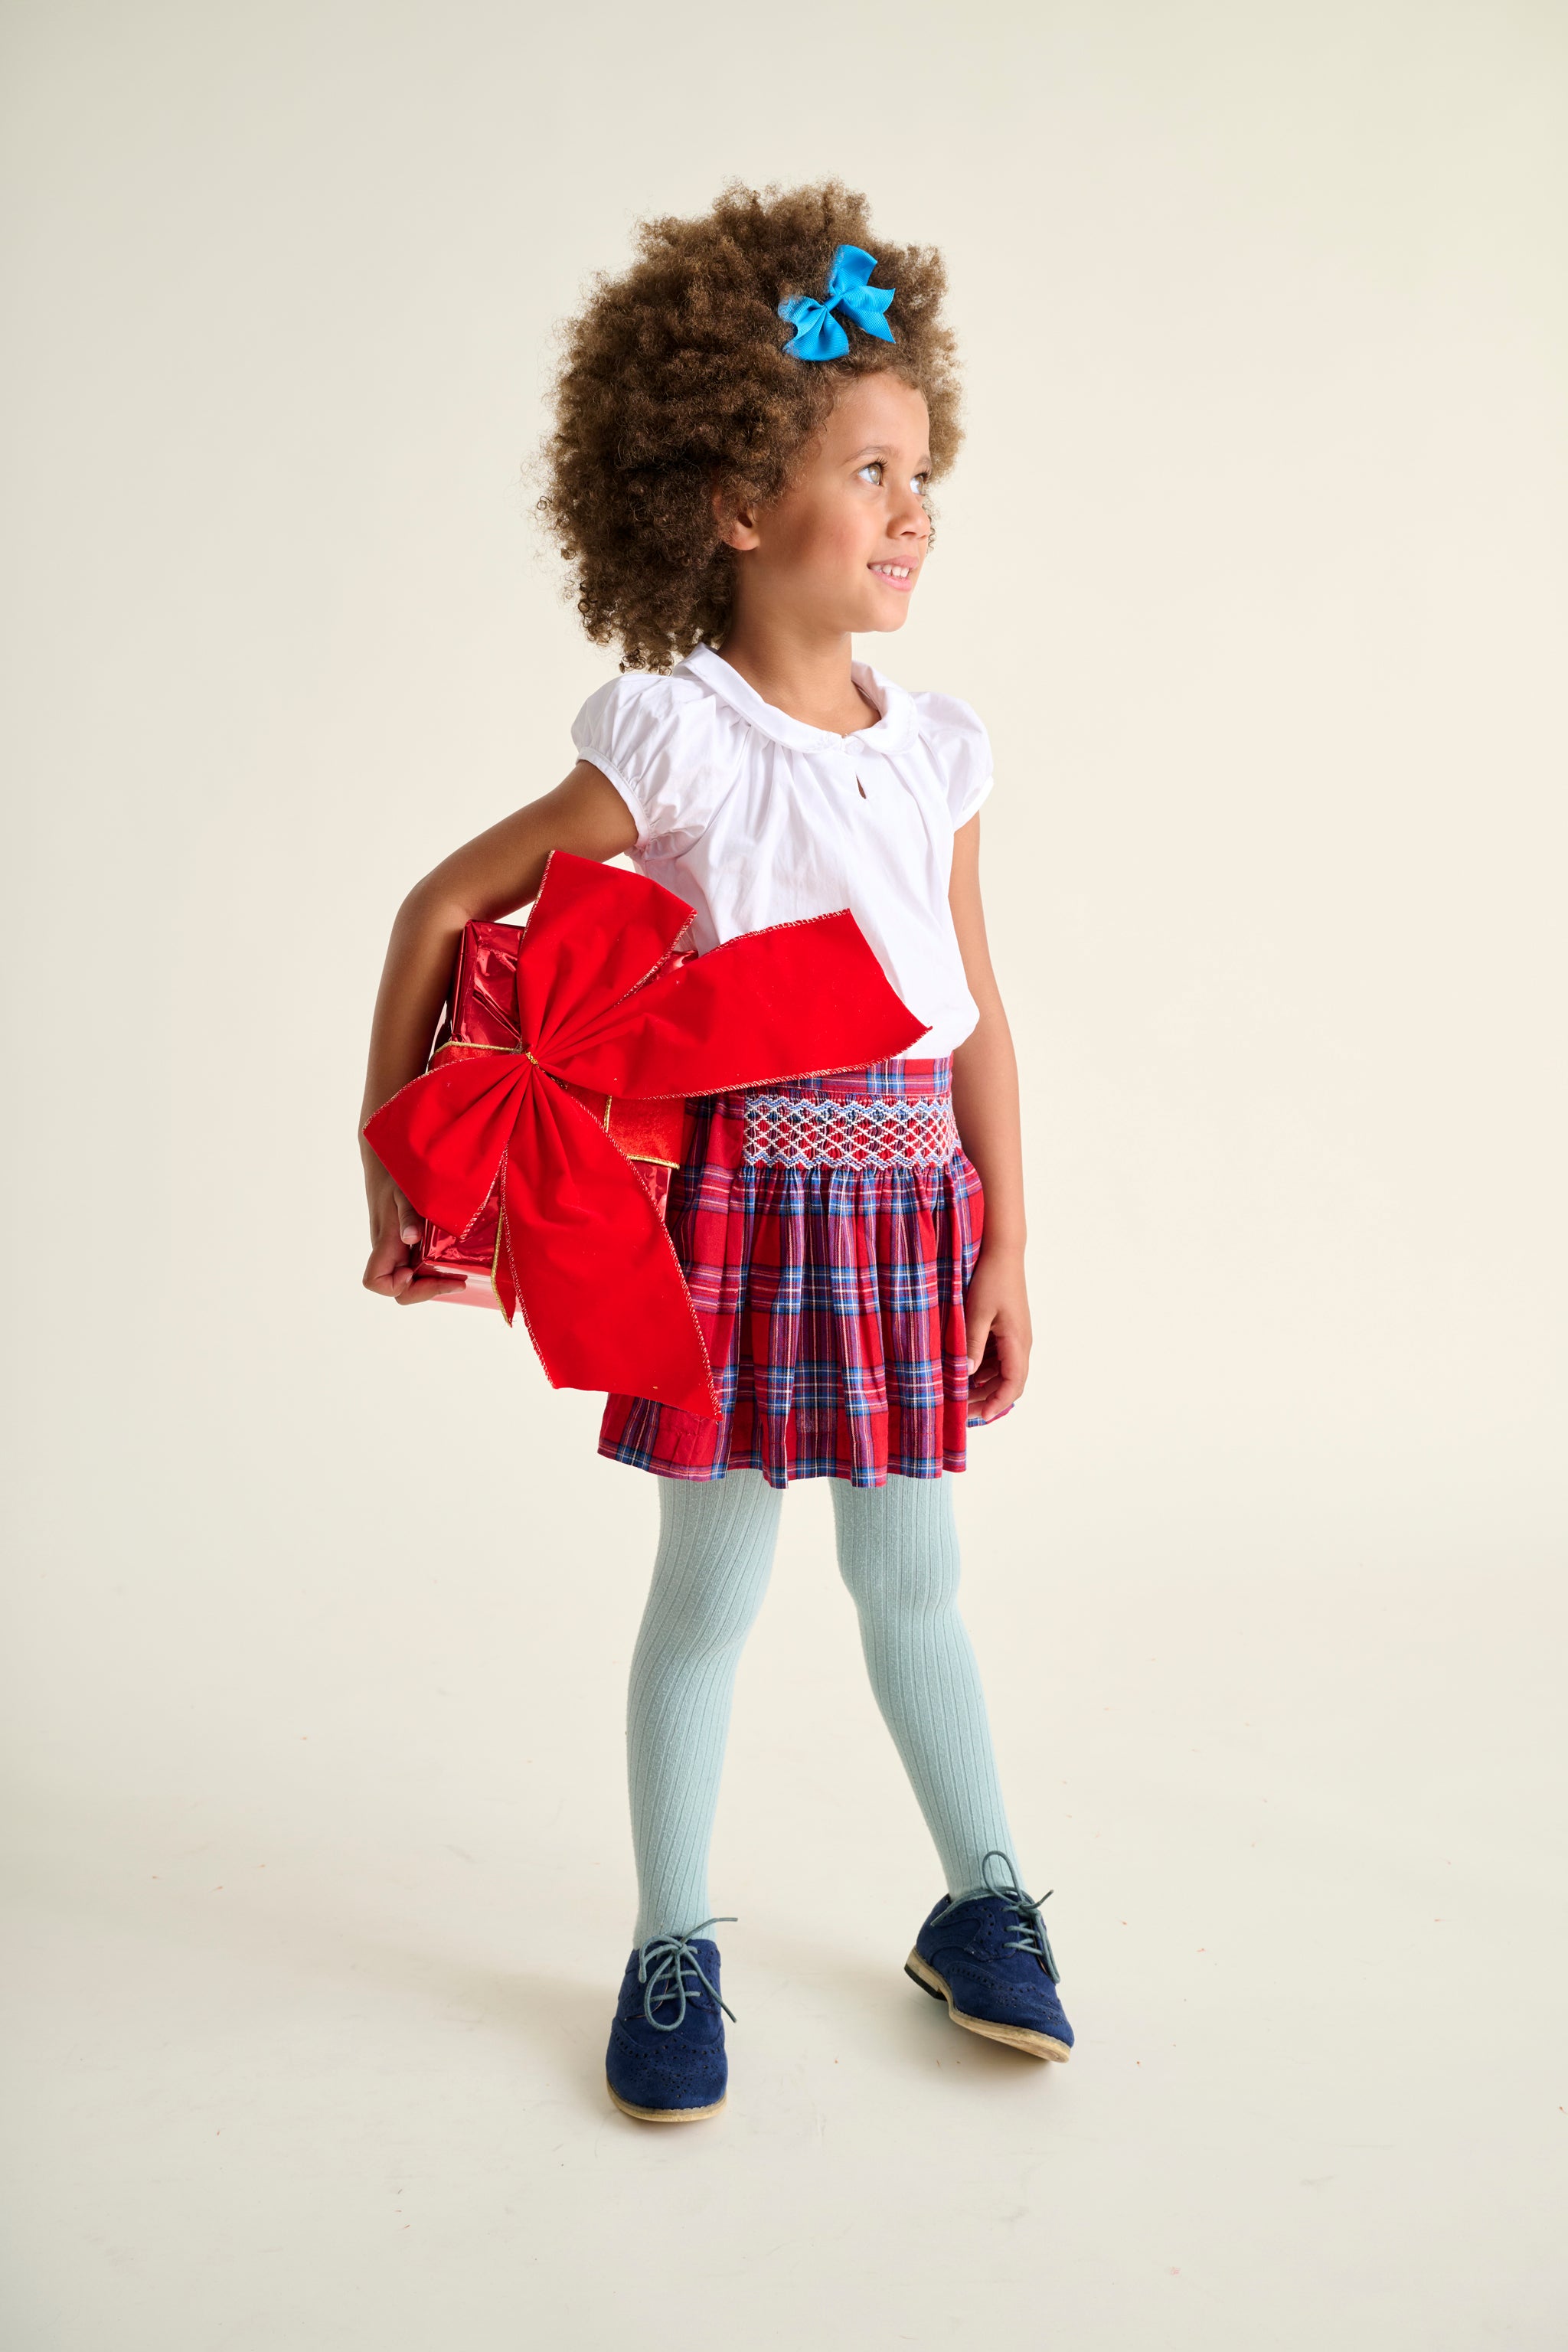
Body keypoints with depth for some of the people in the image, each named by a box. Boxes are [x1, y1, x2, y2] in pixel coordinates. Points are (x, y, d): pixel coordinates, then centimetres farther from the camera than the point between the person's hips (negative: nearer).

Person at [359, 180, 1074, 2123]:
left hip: (908, 1191, 4)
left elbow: (979, 1012, 9)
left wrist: (1004, 1247, 8)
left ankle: (981, 1905, 32)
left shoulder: (937, 747, 7)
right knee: (711, 1582, 7)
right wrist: (391, 1168, -5)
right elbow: (446, 907, -4)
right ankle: (672, 1949, 25)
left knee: (910, 1571, 14)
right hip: (739, 1182, -4)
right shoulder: (673, 740, -8)